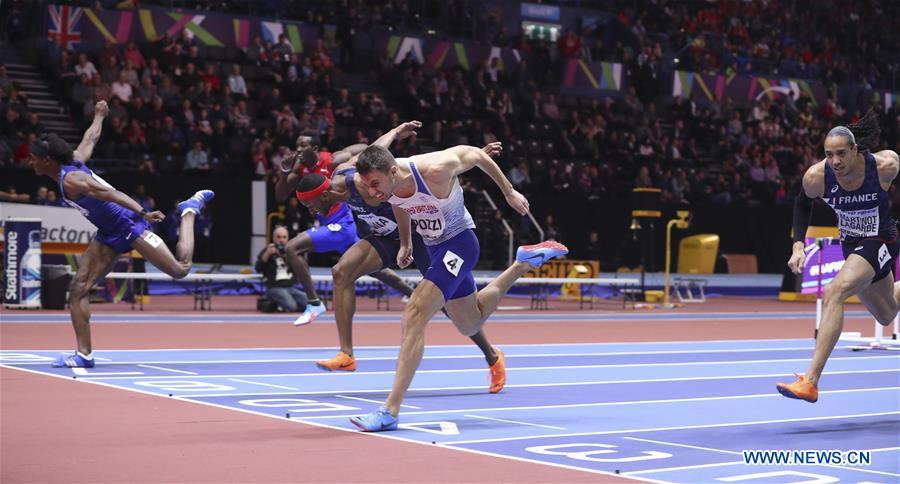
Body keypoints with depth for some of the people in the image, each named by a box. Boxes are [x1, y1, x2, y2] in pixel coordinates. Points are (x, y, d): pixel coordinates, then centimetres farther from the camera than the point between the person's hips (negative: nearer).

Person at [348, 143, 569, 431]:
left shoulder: (435, 170, -33)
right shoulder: (384, 185, -15)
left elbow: (476, 154, -13)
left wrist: (509, 193, -2)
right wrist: (405, 243, 14)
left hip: (458, 244, -8)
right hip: (434, 247, 8)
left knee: (414, 317, -22)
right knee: (471, 325, 23)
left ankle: (390, 410, -22)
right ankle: (524, 263, 42)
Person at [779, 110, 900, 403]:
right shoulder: (816, 176, -19)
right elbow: (802, 204, 3)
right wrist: (798, 245, -10)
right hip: (850, 245, 5)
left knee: (835, 292, -30)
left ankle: (811, 382, -32)